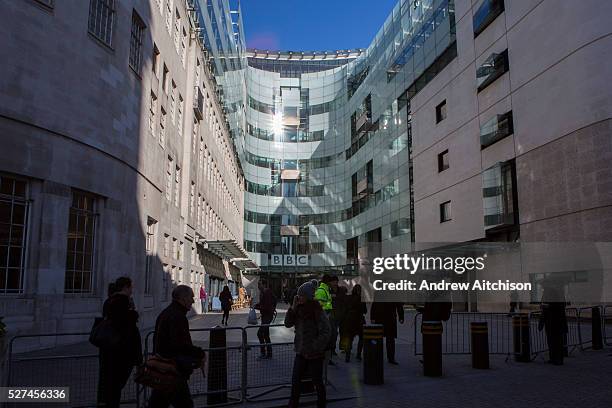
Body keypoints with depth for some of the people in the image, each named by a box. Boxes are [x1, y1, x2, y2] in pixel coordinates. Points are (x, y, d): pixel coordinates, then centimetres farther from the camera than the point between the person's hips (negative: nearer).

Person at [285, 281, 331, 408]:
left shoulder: (317, 311, -17)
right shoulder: (299, 309, 1)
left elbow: (326, 332, -20)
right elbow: (288, 324, 3)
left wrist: (314, 349, -18)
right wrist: (292, 308, -10)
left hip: (314, 355, -6)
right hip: (301, 352, 6)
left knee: (317, 381, 10)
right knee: (295, 380, 11)